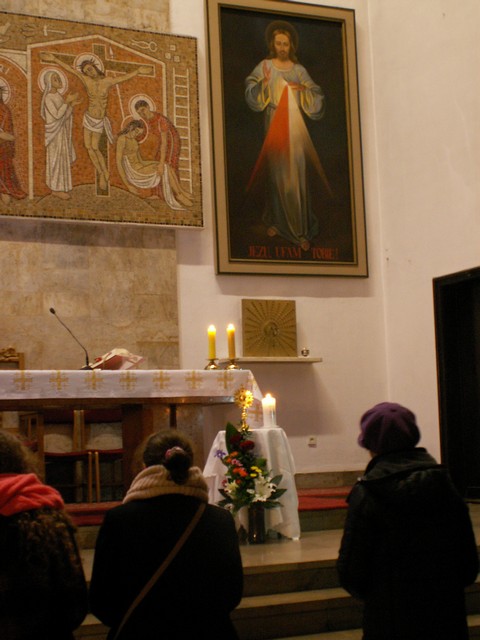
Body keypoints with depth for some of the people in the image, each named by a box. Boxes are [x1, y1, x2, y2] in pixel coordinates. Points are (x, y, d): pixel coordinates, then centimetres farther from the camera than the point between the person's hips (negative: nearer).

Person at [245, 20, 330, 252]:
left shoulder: (299, 70, 7)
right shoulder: (264, 67, 3)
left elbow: (316, 98, 4)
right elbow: (251, 95, -6)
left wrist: (303, 89, -14)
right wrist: (262, 84, -24)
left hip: (295, 128, 1)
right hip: (273, 126, 0)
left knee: (297, 176, -3)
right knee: (276, 173, 3)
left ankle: (302, 229, -2)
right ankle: (275, 220, 15)